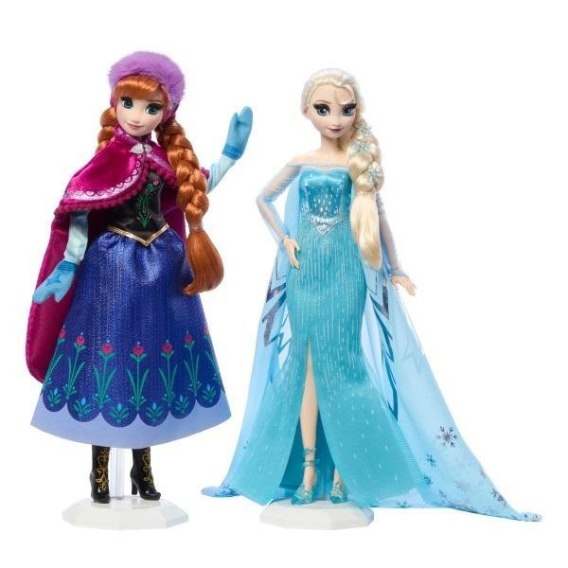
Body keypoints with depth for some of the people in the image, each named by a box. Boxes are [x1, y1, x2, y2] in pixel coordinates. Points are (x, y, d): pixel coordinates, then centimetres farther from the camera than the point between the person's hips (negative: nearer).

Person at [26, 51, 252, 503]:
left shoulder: (167, 158, 4)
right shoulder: (109, 159, -12)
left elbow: (196, 191, 17)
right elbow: (79, 213, -12)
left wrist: (232, 153, 14)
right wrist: (68, 265, -17)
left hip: (161, 266, 5)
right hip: (114, 264, -5)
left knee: (153, 354, 10)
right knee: (111, 349, 1)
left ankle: (143, 469, 24)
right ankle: (100, 472, 16)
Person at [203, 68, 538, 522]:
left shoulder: (360, 162, 1)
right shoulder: (301, 162, 4)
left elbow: (378, 217, 7)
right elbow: (264, 200, 17)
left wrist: (395, 269, 7)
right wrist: (284, 239, 4)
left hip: (346, 274, -1)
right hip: (306, 272, 1)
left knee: (341, 365, -1)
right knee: (308, 365, 3)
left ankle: (343, 470, 7)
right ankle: (309, 468, 9)